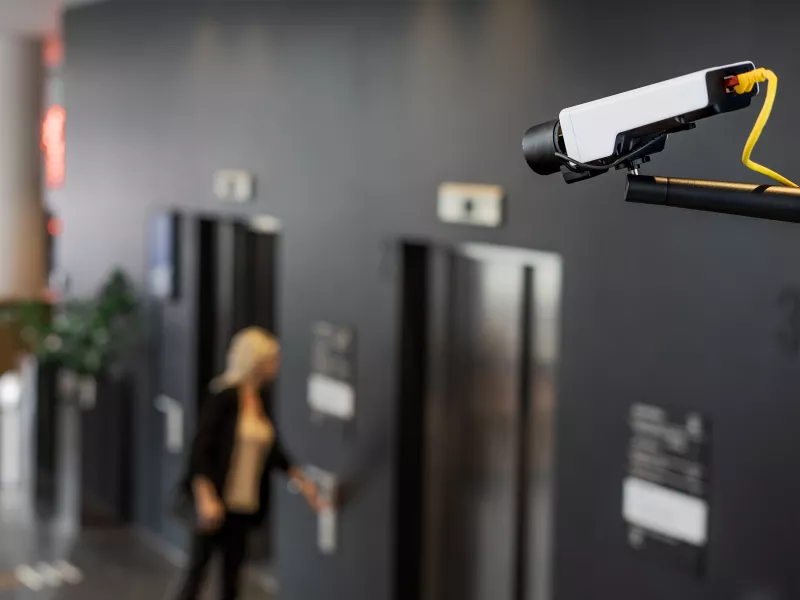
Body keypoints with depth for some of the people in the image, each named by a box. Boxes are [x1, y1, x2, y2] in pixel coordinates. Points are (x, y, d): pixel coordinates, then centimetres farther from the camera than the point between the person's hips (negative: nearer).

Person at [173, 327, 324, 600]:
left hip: (245, 505, 7)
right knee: (198, 566, -2)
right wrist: (206, 498, -22)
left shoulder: (260, 402, 9)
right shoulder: (226, 397, -13)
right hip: (217, 503, -7)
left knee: (233, 567, 12)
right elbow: (201, 448, -17)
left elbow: (274, 451, 17)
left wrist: (303, 482, 15)